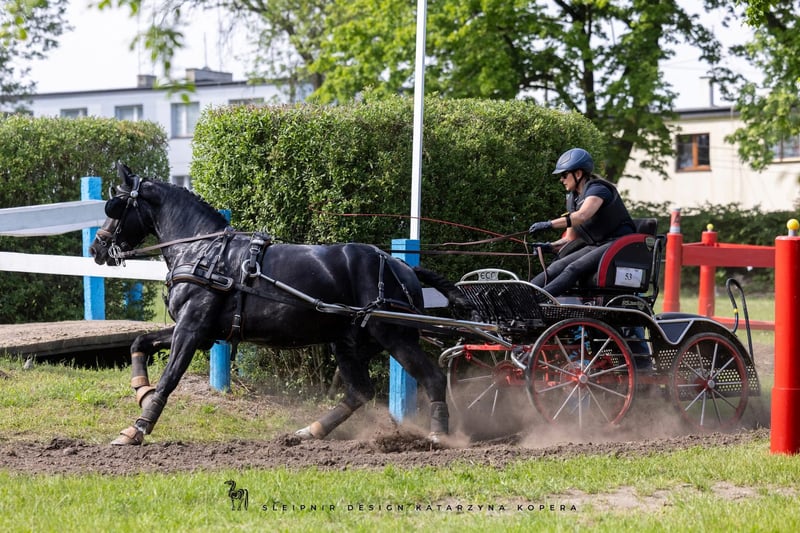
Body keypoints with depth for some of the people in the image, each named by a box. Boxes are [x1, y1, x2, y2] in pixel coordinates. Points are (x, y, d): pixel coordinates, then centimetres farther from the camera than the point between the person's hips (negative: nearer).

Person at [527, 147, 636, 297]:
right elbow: (570, 238, 18)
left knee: (575, 268, -28)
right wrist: (551, 246, -2)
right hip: (595, 245, 8)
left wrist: (549, 224, -37)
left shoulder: (597, 189, -10)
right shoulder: (572, 198, 16)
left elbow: (582, 215, -30)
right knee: (557, 267, -12)